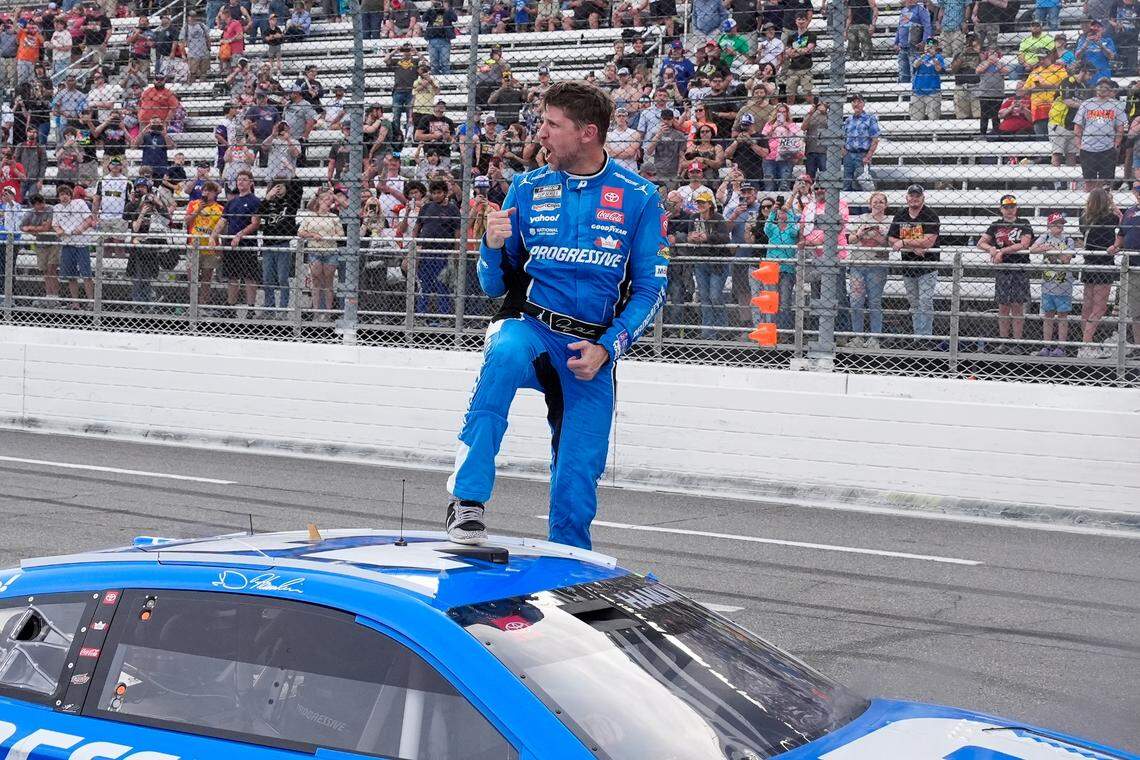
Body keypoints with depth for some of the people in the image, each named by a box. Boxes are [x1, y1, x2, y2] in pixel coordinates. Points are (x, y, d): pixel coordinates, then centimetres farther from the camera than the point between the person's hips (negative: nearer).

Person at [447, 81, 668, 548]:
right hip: (529, 329, 0)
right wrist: (494, 246, -12)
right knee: (505, 354, -36)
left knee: (577, 487, -5)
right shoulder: (527, 189, 5)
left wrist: (607, 348, -11)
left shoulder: (639, 198, 0)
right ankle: (467, 501, -34)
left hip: (592, 351, 0)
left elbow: (651, 288, 2)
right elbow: (495, 286, 9)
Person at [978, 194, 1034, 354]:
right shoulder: (996, 225, 12)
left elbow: (1024, 245, -13)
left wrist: (1002, 251, -15)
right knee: (1003, 307, 5)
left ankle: (1017, 343, 1)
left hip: (1020, 270, -3)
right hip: (1002, 271, 3)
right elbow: (981, 243, 8)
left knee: (1017, 307, -3)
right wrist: (991, 249, -13)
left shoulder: (1023, 224, 1)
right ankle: (1004, 342, 10)